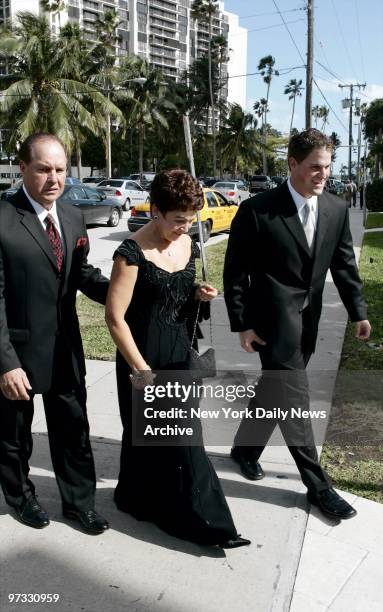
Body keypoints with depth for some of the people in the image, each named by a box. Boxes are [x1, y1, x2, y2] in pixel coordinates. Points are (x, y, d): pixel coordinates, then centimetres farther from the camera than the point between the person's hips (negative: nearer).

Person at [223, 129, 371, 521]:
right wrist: (242, 324, -11)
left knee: (276, 392, 17)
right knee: (294, 399, -3)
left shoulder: (336, 209, 2)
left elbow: (344, 264, 10)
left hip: (307, 320, 6)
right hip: (273, 318, -6)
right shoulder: (258, 210, -13)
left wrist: (358, 311, 4)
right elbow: (234, 271, -10)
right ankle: (318, 485, 10)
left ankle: (245, 447, 39)